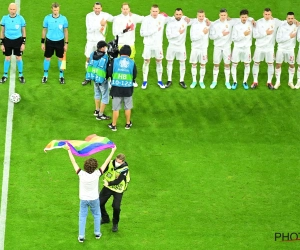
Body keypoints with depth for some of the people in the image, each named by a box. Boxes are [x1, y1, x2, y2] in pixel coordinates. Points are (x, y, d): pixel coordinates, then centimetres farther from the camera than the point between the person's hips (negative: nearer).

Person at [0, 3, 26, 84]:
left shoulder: (20, 18, -8)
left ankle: (20, 75, 22)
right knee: (7, 58, 8)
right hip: (7, 40, 1)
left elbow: (23, 32, 1)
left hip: (18, 41, -1)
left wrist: (23, 43, -3)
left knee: (19, 58, 7)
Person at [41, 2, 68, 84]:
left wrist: (66, 43, 0)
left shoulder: (63, 19, -9)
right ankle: (45, 75, 23)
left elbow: (65, 31, 1)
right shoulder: (47, 18, -8)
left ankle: (61, 76, 23)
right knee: (47, 58, 8)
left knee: (61, 58, 8)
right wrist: (43, 42, 3)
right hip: (49, 41, 0)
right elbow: (44, 30, 2)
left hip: (60, 41, 0)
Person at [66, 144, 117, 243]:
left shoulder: (81, 174, -26)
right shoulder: (96, 174, -27)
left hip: (83, 199, 0)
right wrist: (113, 151, -7)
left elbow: (73, 162, -16)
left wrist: (69, 150, -6)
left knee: (82, 217, 14)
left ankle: (81, 236, 17)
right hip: (94, 199, 0)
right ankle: (97, 233, 32)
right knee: (97, 215, 23)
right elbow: (106, 163, -17)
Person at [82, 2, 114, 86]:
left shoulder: (105, 15, -6)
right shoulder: (89, 16, -9)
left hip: (100, 41, 0)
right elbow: (89, 29, -19)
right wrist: (100, 24, -25)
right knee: (88, 58, 6)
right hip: (91, 41, 0)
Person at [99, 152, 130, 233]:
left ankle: (115, 224, 13)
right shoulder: (111, 163, -12)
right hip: (108, 187, 4)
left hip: (118, 190, -4)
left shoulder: (125, 169, -23)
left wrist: (109, 183, -38)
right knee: (99, 203, 7)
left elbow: (118, 181, -27)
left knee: (116, 207, -15)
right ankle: (105, 219, 34)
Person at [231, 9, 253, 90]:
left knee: (247, 64, 6)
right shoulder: (236, 26, -11)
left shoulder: (250, 23, -4)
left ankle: (245, 82, 19)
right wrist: (244, 35, -20)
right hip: (237, 48, -2)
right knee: (234, 64, 3)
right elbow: (234, 38, -12)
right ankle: (235, 82, 15)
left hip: (247, 48, 2)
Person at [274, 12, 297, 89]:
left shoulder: (296, 26, -7)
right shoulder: (282, 26, -15)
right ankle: (277, 82, 18)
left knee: (292, 65, 11)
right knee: (278, 65, 3)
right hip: (281, 49, -2)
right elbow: (278, 39, -18)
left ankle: (290, 81, 28)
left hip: (290, 49, 2)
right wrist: (289, 36, -22)